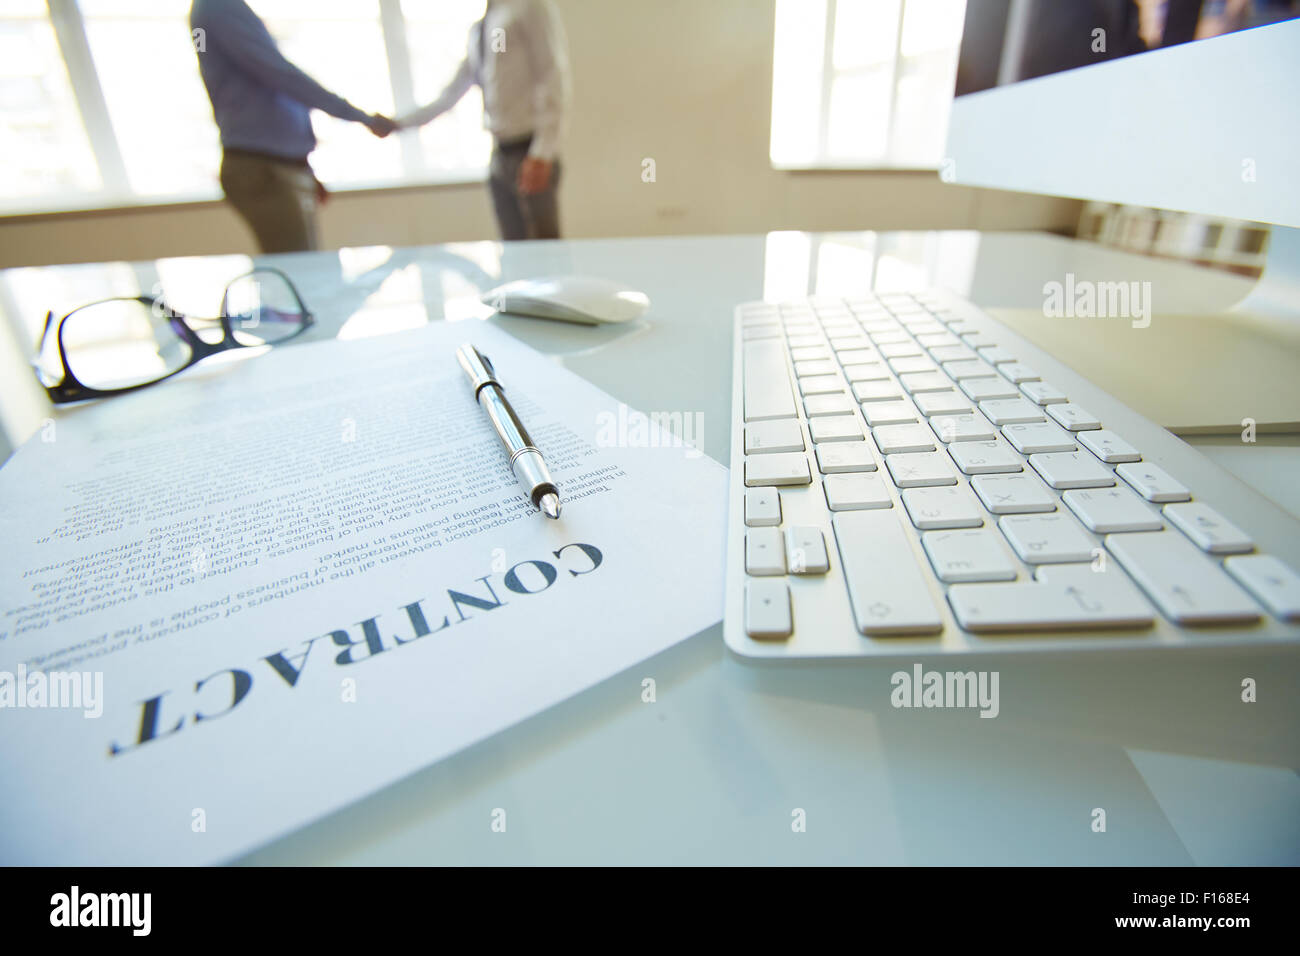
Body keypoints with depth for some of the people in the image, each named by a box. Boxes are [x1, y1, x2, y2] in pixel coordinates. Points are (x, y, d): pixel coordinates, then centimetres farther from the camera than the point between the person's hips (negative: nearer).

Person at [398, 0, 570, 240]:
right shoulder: (477, 30, 20)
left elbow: (555, 80, -9)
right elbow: (451, 95, 24)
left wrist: (542, 154, -19)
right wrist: (398, 123, 18)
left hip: (529, 155, -7)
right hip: (499, 156, 7)